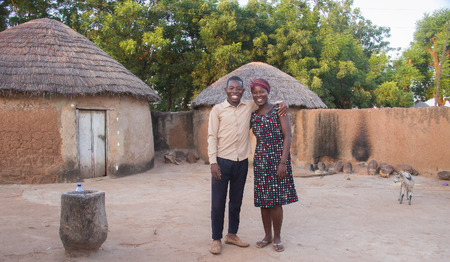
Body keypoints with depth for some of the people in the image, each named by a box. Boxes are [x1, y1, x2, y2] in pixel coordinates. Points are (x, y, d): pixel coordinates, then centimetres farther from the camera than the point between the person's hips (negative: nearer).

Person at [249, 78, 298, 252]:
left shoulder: (278, 110, -3)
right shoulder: (253, 115, 10)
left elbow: (287, 136, -9)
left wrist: (283, 162, -15)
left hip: (277, 159, -4)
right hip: (260, 160, 4)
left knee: (276, 200, -1)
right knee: (263, 200, 8)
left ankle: (277, 237, 16)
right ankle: (267, 236, 24)